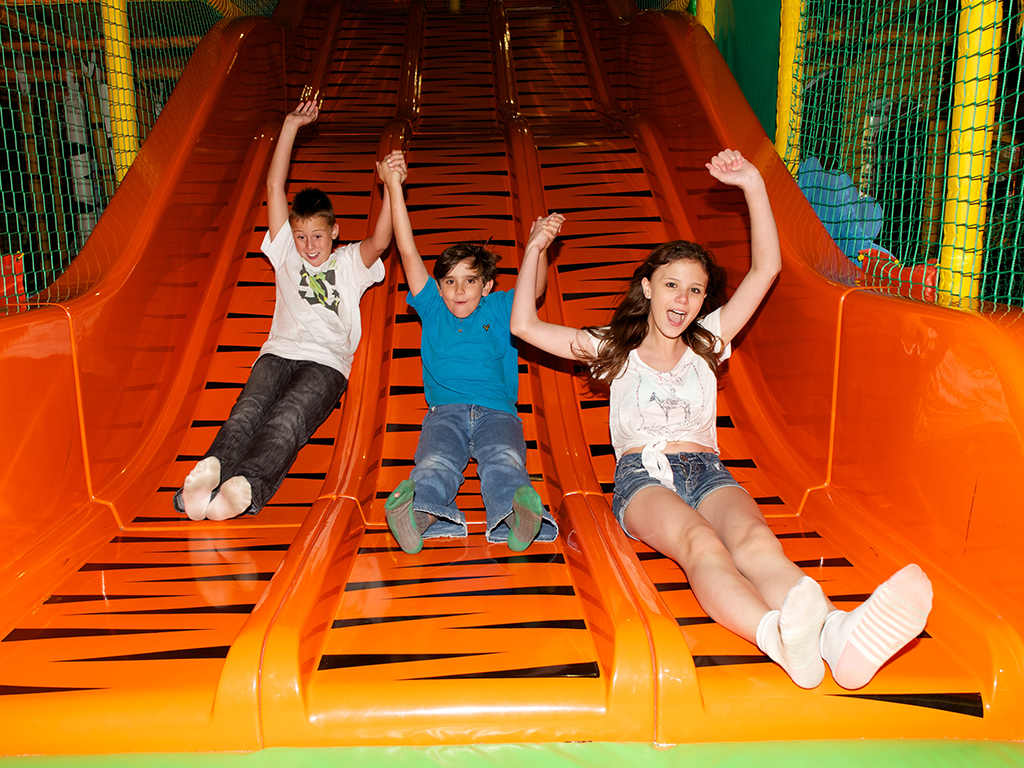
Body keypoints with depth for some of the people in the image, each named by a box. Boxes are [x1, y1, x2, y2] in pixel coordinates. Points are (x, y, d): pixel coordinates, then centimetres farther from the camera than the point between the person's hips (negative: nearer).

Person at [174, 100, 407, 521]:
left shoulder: (350, 262, 20)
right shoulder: (286, 253, 26)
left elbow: (379, 241, -3)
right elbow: (275, 187, 19)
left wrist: (393, 187, -19)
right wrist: (291, 125, 16)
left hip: (326, 363, -2)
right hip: (279, 352, 3)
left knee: (289, 419, -33)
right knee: (249, 410, -30)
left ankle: (247, 484, -59)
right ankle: (212, 468, -57)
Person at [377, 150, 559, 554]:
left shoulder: (501, 309, 24)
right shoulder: (432, 309, 23)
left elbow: (534, 289, 5)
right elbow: (409, 252, 16)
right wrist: (394, 187, 11)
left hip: (497, 410, 0)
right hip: (445, 410, 1)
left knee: (505, 462, -34)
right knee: (435, 463, -33)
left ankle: (517, 518, -63)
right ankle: (421, 515, -62)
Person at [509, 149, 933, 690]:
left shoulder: (708, 344, 23)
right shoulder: (616, 350, 20)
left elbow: (765, 269, 18)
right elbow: (525, 326, 16)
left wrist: (753, 185, 13)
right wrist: (534, 250, 15)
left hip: (707, 472, 2)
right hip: (642, 476, -2)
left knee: (755, 539, -34)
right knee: (699, 543, -38)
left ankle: (837, 635, -64)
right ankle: (779, 636, -67)